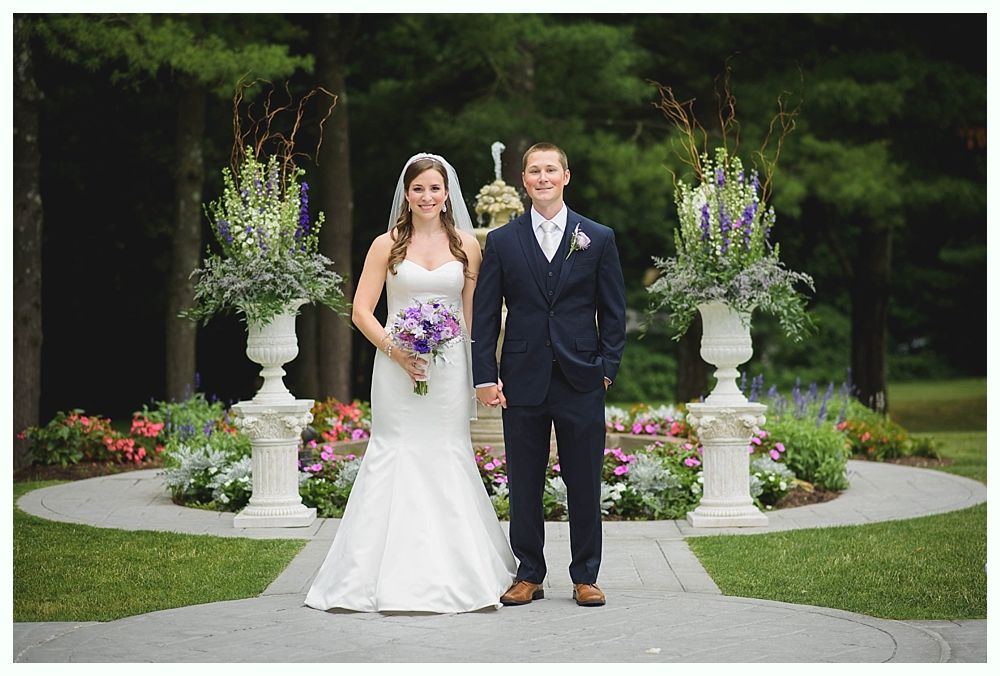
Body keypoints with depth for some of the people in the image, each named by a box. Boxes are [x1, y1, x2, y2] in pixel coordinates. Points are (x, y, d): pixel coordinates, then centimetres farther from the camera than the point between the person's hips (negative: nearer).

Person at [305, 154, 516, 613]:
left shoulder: (466, 246, 8)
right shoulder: (387, 246, 4)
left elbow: (475, 314, 10)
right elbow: (361, 311, 1)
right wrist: (396, 350, -12)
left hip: (449, 368, 1)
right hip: (397, 366, -1)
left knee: (448, 460, 1)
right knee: (395, 457, -3)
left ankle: (456, 575, 10)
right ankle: (391, 578, 3)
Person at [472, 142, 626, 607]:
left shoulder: (598, 238, 6)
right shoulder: (501, 242, 6)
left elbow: (613, 311, 7)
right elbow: (484, 315, 4)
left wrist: (607, 368, -2)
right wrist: (485, 376, -3)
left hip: (581, 381, 0)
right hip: (522, 381, 1)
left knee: (585, 484, 4)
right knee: (524, 485, 5)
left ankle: (585, 577, 14)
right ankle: (528, 575, 15)